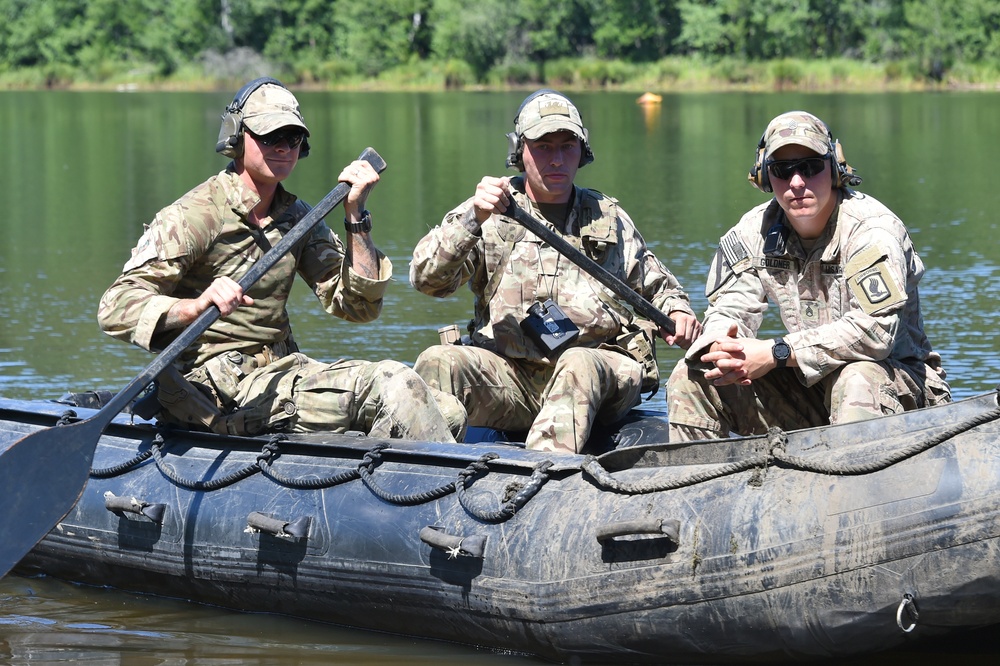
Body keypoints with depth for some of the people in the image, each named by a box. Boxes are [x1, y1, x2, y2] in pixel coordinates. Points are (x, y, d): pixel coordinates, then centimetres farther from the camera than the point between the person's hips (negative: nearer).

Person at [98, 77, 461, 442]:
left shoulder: (296, 217, 13)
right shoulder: (191, 216, -9)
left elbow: (359, 306, 7)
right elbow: (116, 308, -16)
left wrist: (354, 215, -2)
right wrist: (196, 307, -35)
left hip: (283, 369, 8)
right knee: (394, 387, -24)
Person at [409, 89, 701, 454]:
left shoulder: (609, 218, 22)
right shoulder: (492, 213, 15)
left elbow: (656, 285, 33)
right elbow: (427, 277, 0)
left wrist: (677, 310, 8)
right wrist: (473, 218, -15)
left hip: (600, 370, 0)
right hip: (510, 375, 1)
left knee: (578, 365, -38)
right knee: (437, 363, -29)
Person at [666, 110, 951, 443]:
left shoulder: (872, 228, -18)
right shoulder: (754, 231, 0)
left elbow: (874, 331, -29)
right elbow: (729, 309, 1)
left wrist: (776, 353, -31)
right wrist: (721, 348, -26)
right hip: (808, 385, 6)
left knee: (857, 381, -40)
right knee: (691, 378, -5)